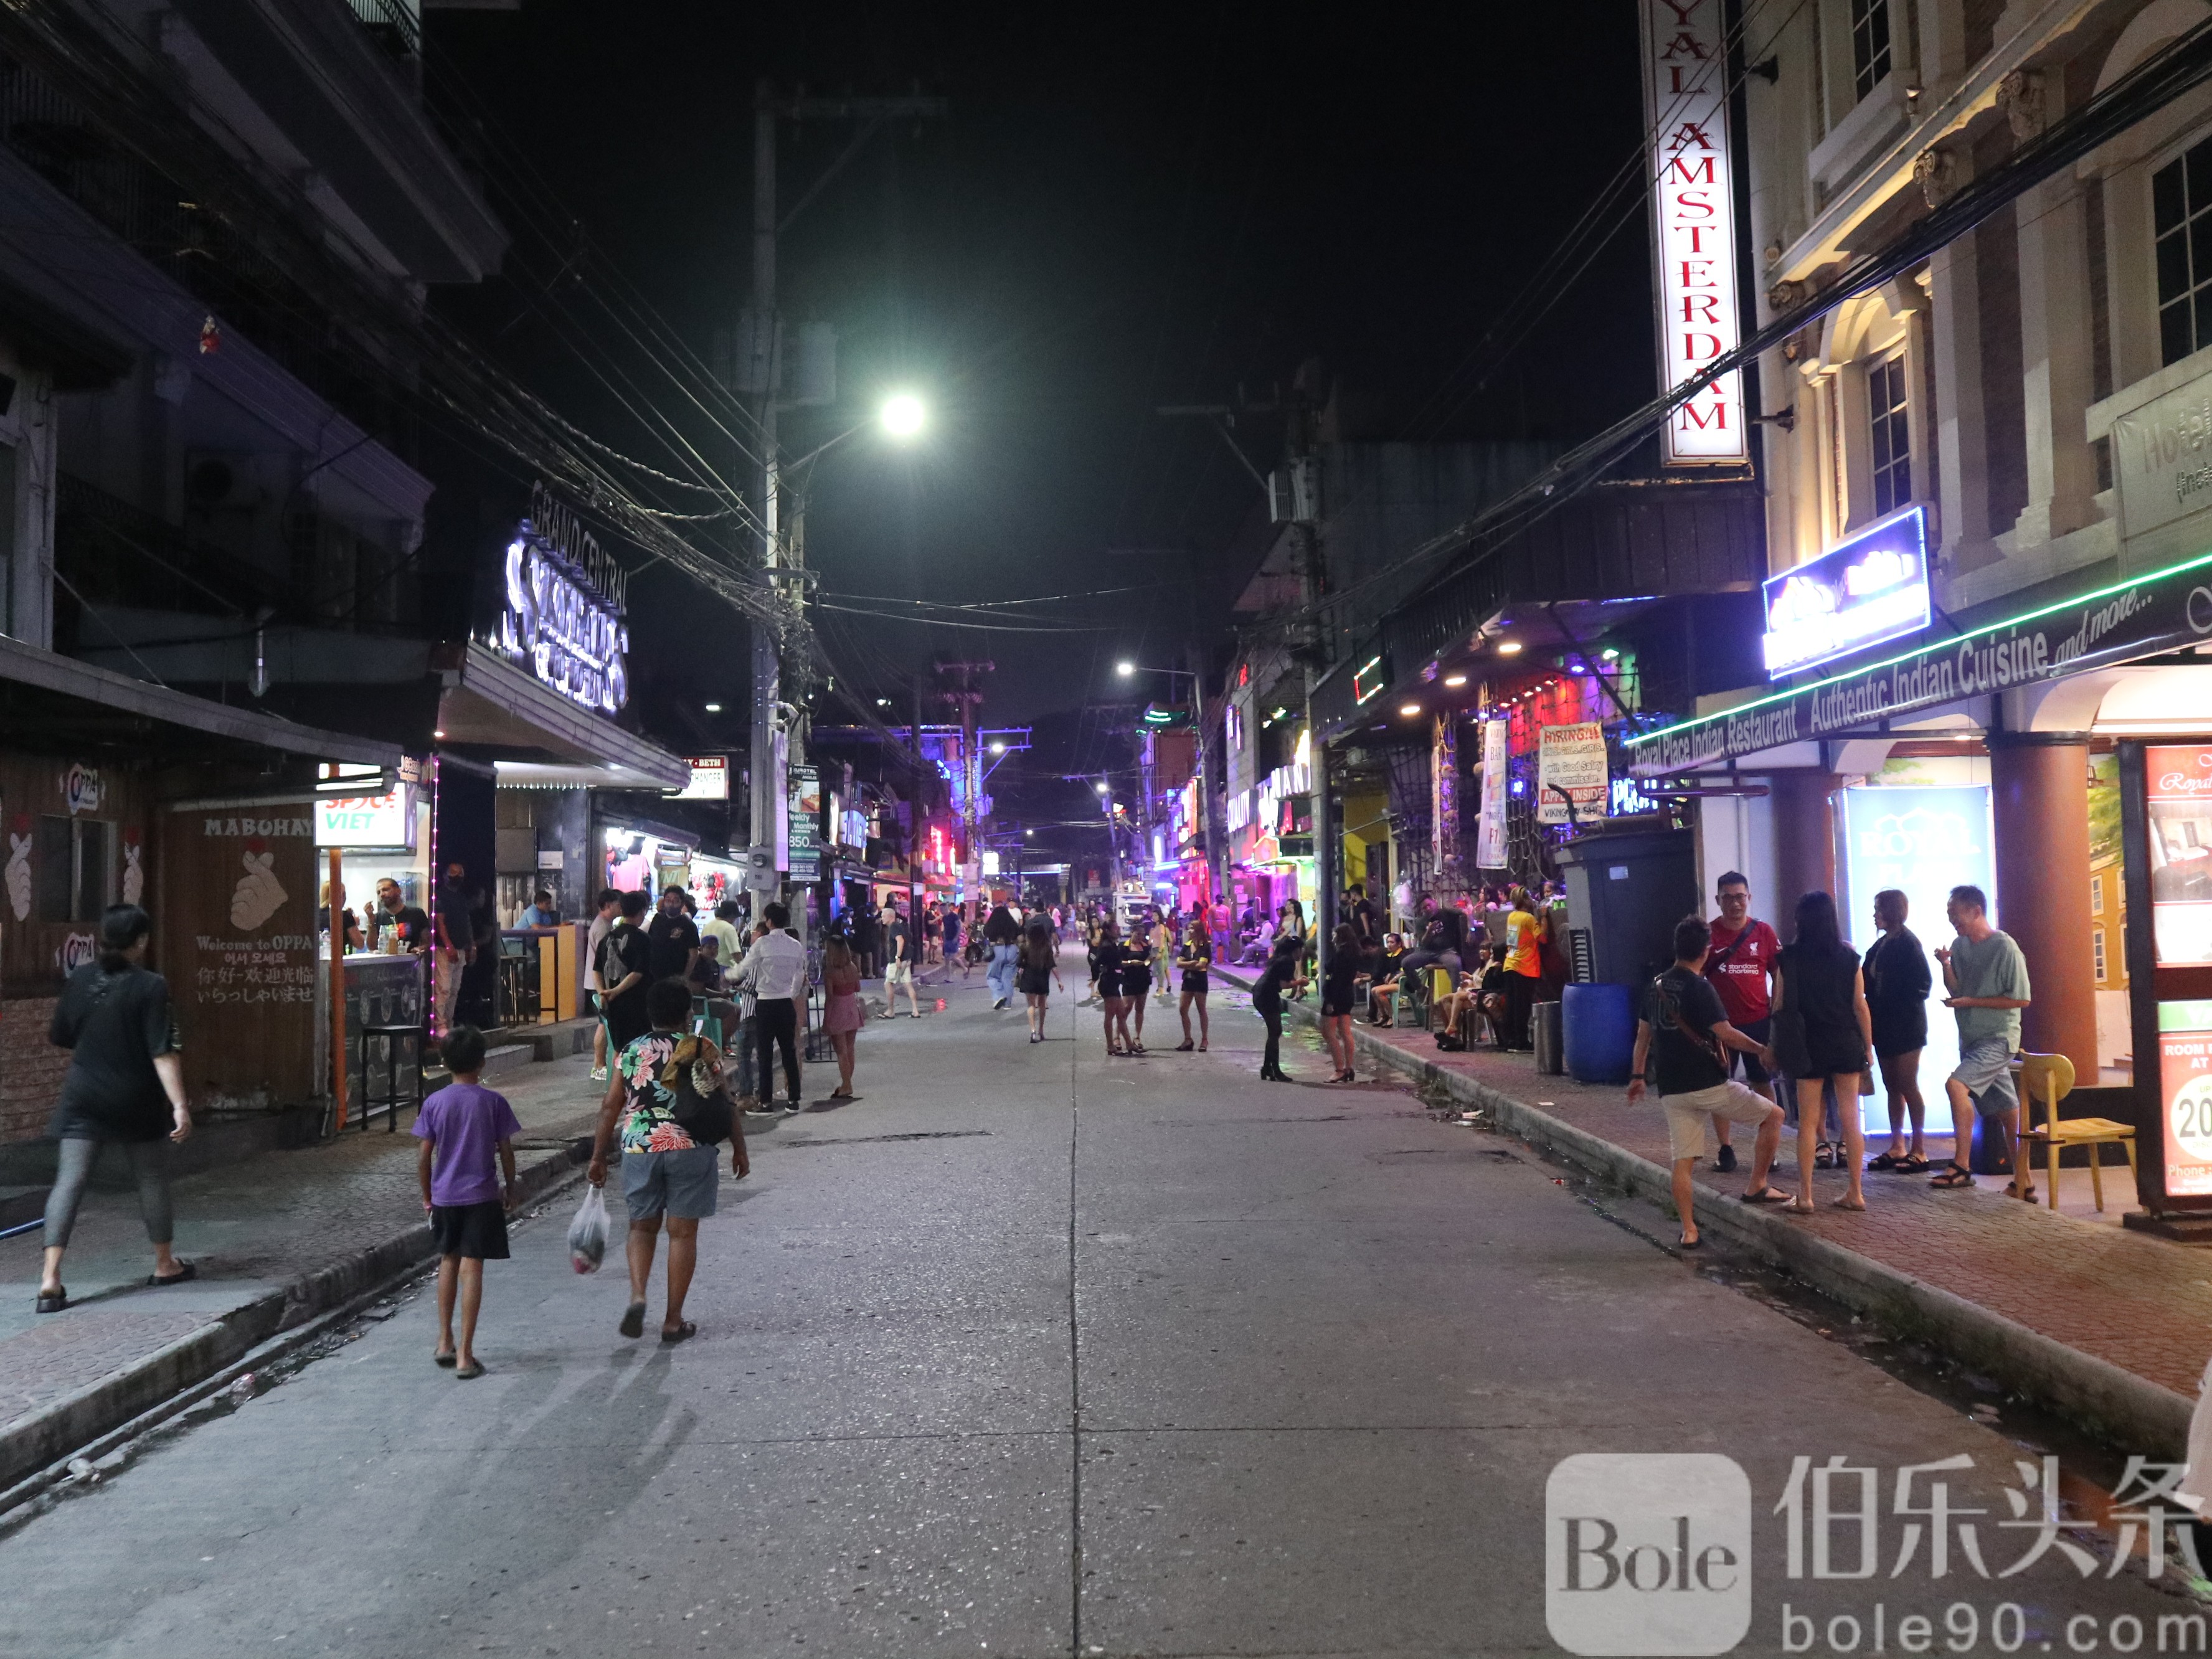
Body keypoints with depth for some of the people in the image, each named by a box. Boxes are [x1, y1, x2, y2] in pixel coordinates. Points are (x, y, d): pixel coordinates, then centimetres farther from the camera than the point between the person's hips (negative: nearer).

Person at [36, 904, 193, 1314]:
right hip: (136, 1100, -3)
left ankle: (50, 1279, -10)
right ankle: (165, 1264, 27)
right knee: (152, 1179, 14)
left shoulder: (80, 980, -1)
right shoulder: (150, 986, -15)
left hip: (83, 1098, 3)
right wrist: (179, 1104, -20)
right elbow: (163, 1052, -19)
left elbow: (60, 1037, 10)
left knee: (69, 1181, 0)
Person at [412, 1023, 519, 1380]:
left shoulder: (434, 1103, -3)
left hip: (444, 1197, 2)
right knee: (471, 1269, -2)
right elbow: (506, 1153, -4)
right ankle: (465, 1356, -3)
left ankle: (445, 1342, 26)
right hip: (481, 1197, -2)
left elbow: (424, 1157, -1)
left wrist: (427, 1195, 13)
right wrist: (510, 1189, 11)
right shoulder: (494, 1102, -7)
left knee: (448, 1261, 20)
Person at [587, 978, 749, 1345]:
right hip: (690, 1150, -2)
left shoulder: (629, 1052, 3)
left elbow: (610, 1108, 3)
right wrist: (739, 1149, 10)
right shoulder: (703, 1051, -2)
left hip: (639, 1149, 2)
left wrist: (598, 1157, 11)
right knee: (683, 1233, 7)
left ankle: (638, 1296, -4)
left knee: (642, 1227, 18)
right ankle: (674, 1321, 10)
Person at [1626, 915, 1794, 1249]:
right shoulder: (1699, 987, -11)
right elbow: (1725, 1034, -16)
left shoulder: (1655, 987, 12)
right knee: (1773, 1115, 11)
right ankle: (1757, 1188, 13)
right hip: (1709, 1084, -7)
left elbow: (1643, 1034, 20)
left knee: (1683, 1161, 6)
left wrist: (1637, 1076, 29)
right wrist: (1763, 1050, -3)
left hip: (1671, 1091, 7)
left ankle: (1688, 1230, 1)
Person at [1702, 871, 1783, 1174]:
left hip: (1758, 1022, 1)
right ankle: (1724, 1149, 10)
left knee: (1763, 1084, 6)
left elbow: (1779, 975, 7)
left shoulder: (1764, 932, 1)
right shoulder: (1707, 934, -2)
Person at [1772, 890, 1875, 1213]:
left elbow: (1780, 1007, -4)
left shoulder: (1789, 958, -6)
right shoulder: (1848, 957, -2)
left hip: (1809, 1047, -1)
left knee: (1808, 1122, 4)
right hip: (1846, 1045, 2)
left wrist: (1778, 1045, 10)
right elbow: (1860, 1006, 1)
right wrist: (1868, 1046, 9)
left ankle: (1805, 1196, 6)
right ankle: (1855, 1192, 14)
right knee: (1851, 1118, 9)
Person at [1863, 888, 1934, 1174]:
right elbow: (1869, 981, 12)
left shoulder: (1907, 943, -11)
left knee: (1907, 1086, -4)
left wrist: (1900, 1011, -15)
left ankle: (1919, 1151, 2)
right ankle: (1897, 1148, 15)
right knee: (1892, 1086, 10)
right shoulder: (1882, 944, 13)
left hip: (1905, 1026, -8)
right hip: (1885, 1026, 8)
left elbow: (1921, 984, -15)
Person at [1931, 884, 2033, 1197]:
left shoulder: (2005, 947, -14)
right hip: (1971, 1039, 7)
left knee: (1956, 1084, -24)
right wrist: (1946, 964, -7)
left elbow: (2021, 998, -14)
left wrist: (1970, 1002, -16)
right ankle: (2023, 1182, 17)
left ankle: (1961, 1166, -18)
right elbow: (1955, 989, 12)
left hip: (1998, 1038, -7)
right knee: (2004, 1111, 11)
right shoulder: (1960, 945, 7)